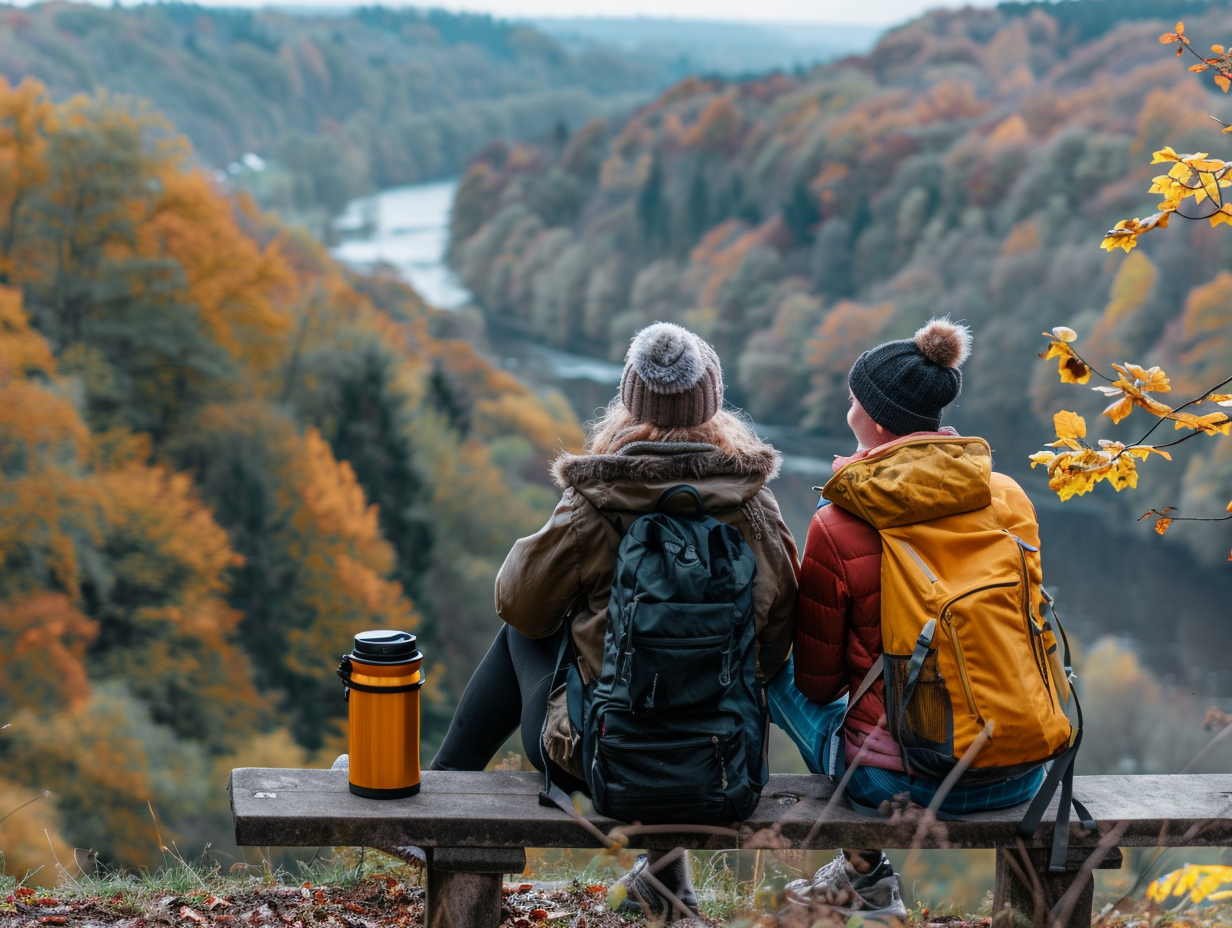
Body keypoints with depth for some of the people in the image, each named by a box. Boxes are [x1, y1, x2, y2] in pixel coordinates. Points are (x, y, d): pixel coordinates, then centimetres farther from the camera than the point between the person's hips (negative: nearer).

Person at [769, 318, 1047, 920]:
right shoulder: (1007, 496, 1)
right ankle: (862, 871, 41)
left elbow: (818, 681, -1)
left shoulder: (838, 525, -12)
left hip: (895, 783, -5)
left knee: (771, 669, 22)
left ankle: (867, 875, 29)